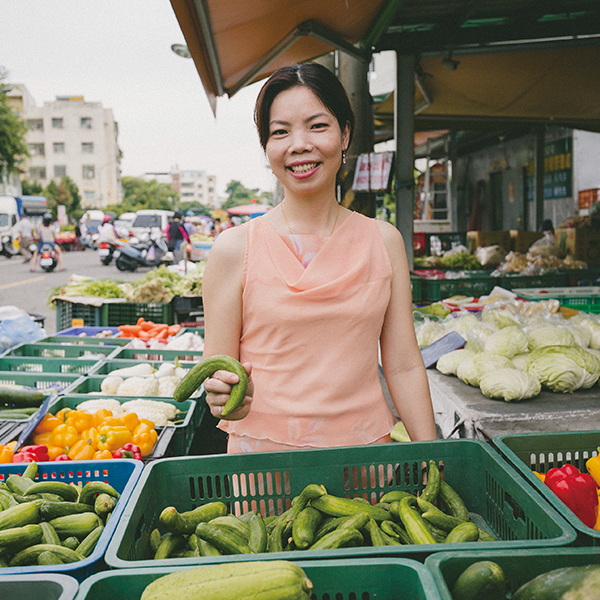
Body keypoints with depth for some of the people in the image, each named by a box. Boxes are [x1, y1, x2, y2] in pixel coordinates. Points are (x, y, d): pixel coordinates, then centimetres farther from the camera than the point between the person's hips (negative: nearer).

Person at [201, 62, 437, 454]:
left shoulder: (383, 241, 1)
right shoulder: (236, 248, -7)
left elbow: (404, 366, 2)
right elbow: (218, 371, -4)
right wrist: (227, 397, -25)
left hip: (365, 451, 2)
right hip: (263, 455, -2)